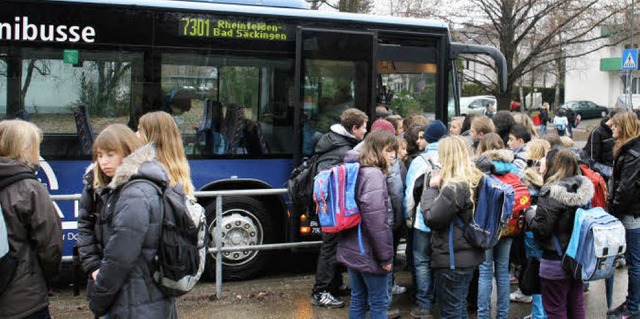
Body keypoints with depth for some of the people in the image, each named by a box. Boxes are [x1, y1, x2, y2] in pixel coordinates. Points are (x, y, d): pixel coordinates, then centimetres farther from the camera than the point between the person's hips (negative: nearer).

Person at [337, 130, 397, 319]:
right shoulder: (374, 175, -19)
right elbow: (376, 221, -24)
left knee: (358, 300, 17)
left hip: (351, 248, 9)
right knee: (379, 302, 4)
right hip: (368, 252, -9)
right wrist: (386, 255, -17)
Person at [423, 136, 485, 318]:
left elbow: (431, 219, -20)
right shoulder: (474, 180, 6)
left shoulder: (454, 187, -23)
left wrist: (432, 189, -9)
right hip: (470, 255, 9)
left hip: (451, 259, -9)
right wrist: (439, 187, 1)